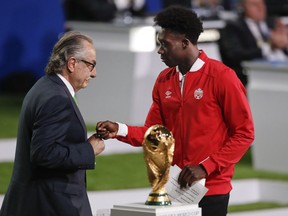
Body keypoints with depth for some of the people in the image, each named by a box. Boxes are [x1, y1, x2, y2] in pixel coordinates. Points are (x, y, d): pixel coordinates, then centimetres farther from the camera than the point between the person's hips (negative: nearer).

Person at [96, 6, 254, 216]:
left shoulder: (222, 77, -9)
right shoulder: (164, 80, 9)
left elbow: (244, 133, -10)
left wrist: (206, 167, -16)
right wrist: (120, 130, -8)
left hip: (211, 190, -5)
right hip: (173, 187, 5)